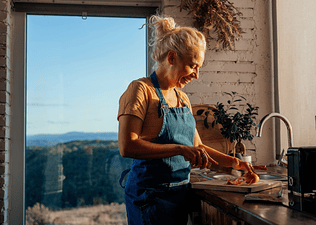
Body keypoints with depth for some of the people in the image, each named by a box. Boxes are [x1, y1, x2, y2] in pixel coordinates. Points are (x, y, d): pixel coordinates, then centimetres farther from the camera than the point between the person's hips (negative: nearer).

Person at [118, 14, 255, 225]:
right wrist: (180, 149, -27)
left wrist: (233, 162, 6)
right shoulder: (141, 90, -10)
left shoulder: (183, 98, 13)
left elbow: (197, 147, 18)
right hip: (152, 195, -7)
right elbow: (127, 146, -22)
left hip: (181, 192, 7)